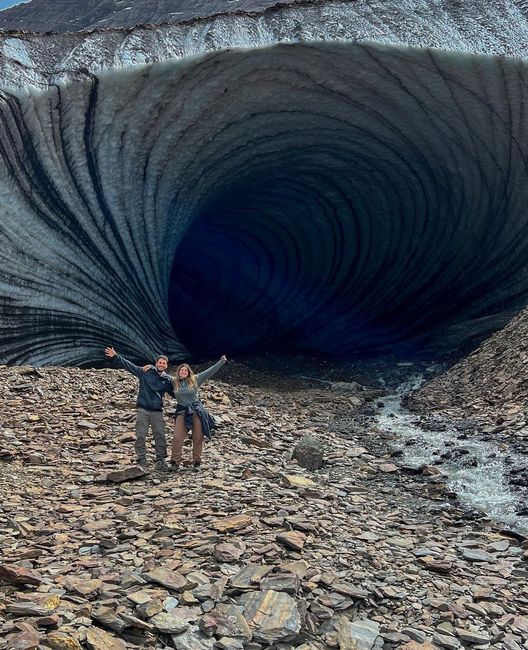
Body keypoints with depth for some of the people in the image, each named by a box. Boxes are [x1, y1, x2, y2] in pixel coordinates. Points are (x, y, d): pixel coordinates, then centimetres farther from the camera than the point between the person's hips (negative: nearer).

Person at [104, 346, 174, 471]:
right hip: (143, 409, -2)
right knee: (140, 436, -1)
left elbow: (175, 393, 17)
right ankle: (141, 462, 6)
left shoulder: (168, 380, 8)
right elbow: (128, 365, 0)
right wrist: (115, 356, -8)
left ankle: (160, 461, 14)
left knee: (160, 436, 2)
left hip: (157, 411, 2)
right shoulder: (145, 372, 2)